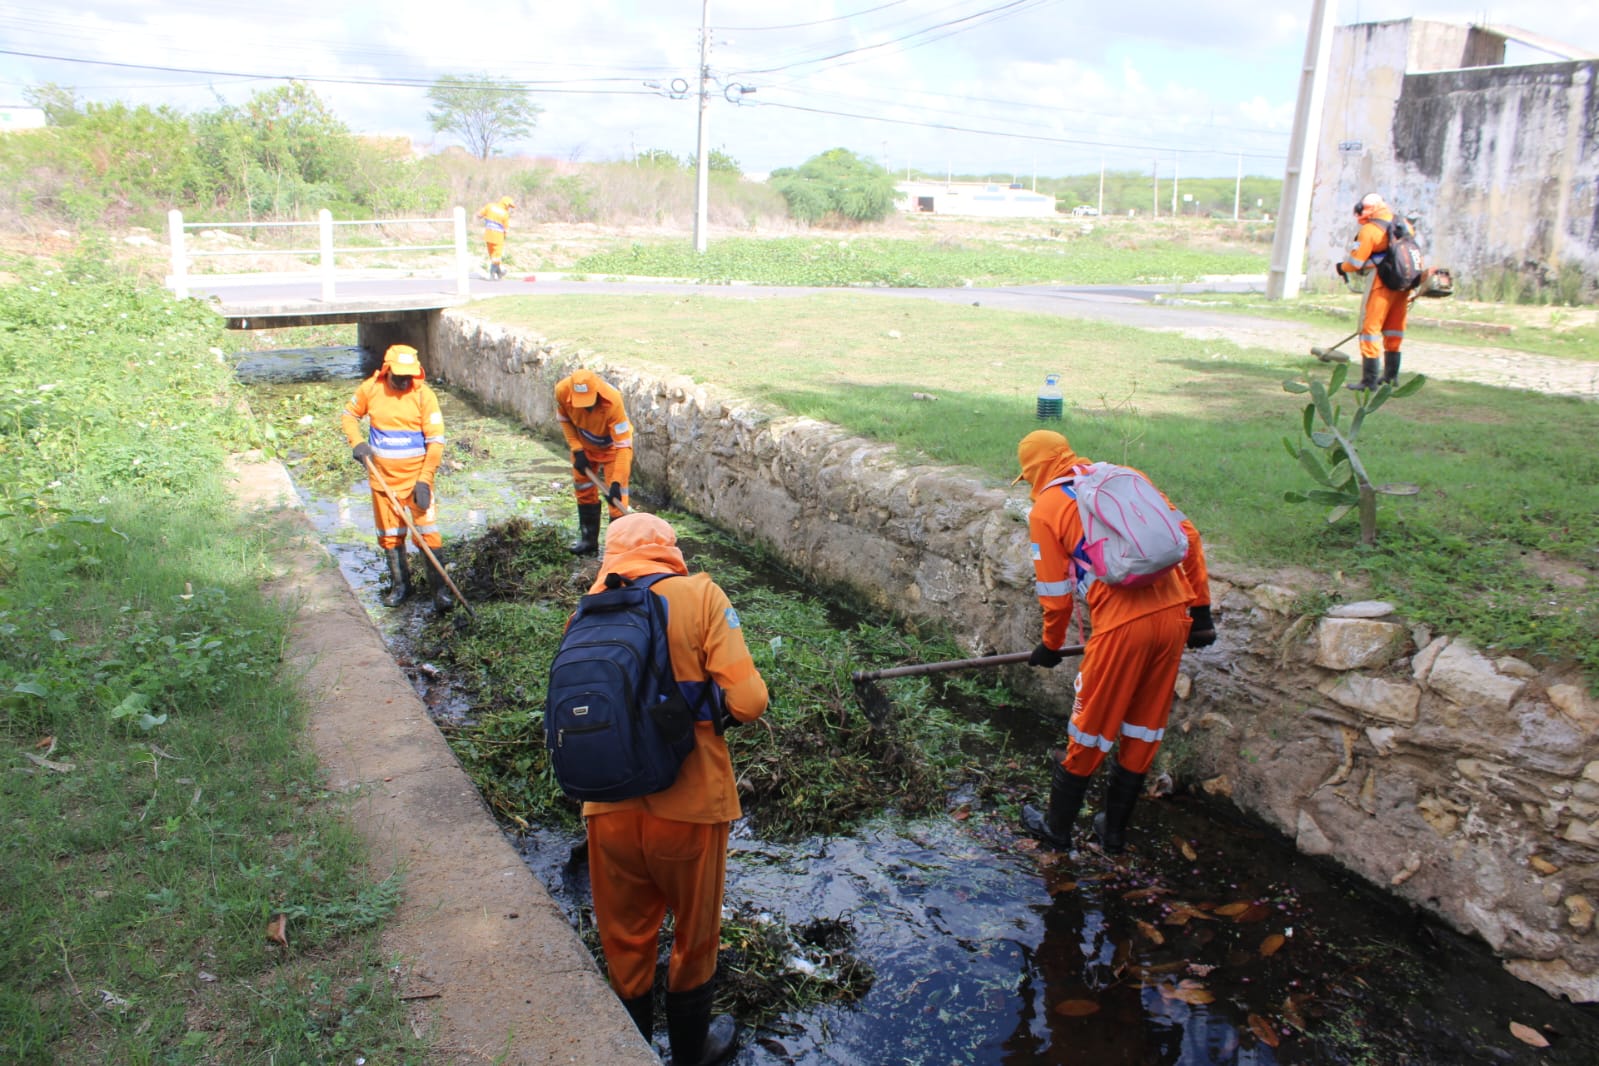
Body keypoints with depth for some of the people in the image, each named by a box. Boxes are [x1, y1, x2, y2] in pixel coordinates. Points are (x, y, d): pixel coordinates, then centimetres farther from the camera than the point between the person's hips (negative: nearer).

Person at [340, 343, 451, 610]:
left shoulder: (424, 395, -12)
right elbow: (350, 414, 14)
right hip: (383, 476, 4)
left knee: (428, 532, -9)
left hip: (416, 475, -3)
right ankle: (400, 585, 30)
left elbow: (436, 441, -13)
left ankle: (440, 589, -2)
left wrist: (424, 479, -19)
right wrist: (357, 443, -4)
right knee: (389, 533, 14)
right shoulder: (370, 389, -3)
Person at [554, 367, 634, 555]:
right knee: (583, 490, 15)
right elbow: (564, 419, -6)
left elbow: (623, 446, -37)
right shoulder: (562, 391, -29)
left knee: (617, 497, -12)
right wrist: (577, 450, -16)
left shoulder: (612, 402, -40)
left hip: (612, 446, -4)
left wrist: (617, 483, -42)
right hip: (584, 445, 5)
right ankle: (588, 539, 32)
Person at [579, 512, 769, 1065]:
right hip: (689, 806, -2)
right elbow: (747, 701, -15)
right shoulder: (700, 597, -9)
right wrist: (707, 704, 5)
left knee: (624, 941, 24)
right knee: (694, 936, 23)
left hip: (610, 808, 3)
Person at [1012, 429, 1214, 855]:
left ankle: (1057, 827, 30)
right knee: (1145, 729, 18)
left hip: (1122, 624, -5)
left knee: (1090, 728, 12)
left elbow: (1056, 591, 4)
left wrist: (1051, 645, 21)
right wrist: (1200, 608, 17)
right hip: (1174, 614, 5)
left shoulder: (1046, 508, 3)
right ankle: (1114, 830, 34)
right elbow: (1188, 536, 12)